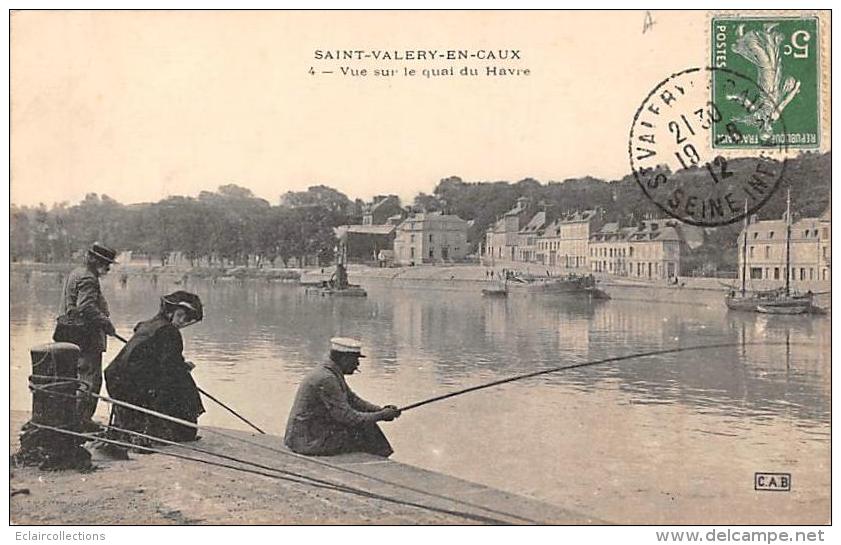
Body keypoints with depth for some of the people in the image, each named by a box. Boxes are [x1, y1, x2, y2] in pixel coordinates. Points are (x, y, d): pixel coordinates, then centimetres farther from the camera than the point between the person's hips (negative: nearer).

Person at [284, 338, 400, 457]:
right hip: (309, 441, -10)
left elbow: (353, 400, 14)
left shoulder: (334, 374, 9)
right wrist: (381, 415, -13)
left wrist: (381, 410, 0)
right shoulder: (326, 380, -22)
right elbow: (348, 417, -22)